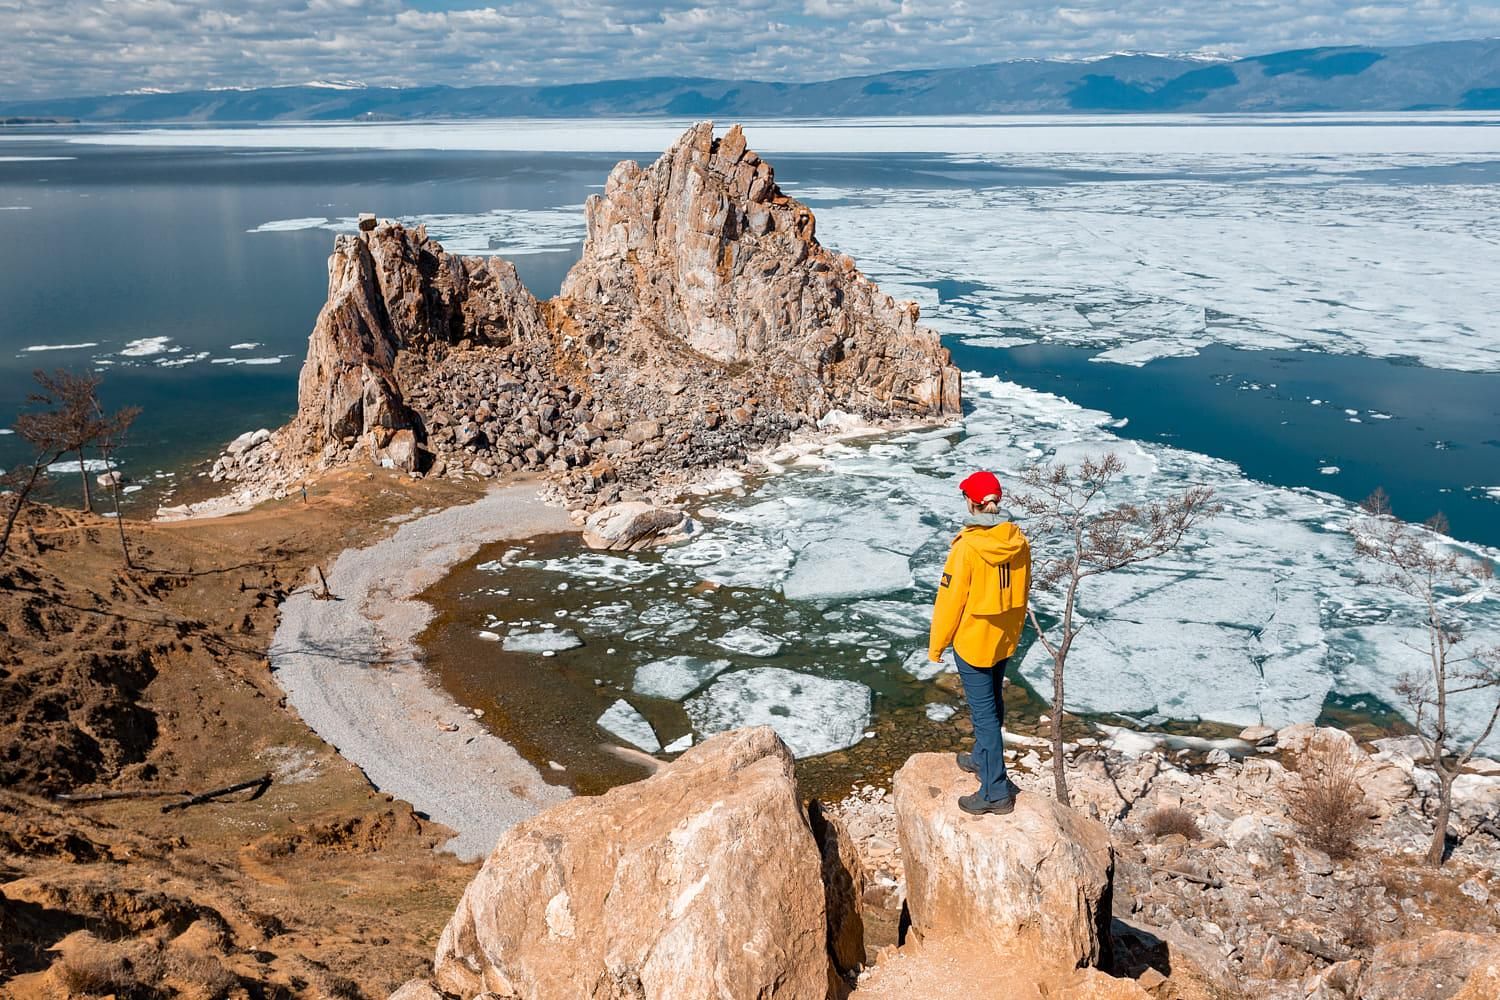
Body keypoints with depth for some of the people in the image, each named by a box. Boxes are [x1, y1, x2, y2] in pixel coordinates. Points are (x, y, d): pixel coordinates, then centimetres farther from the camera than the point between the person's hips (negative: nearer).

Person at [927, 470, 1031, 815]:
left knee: (983, 712, 1)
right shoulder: (1018, 541, -6)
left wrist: (936, 645, -6)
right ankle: (982, 759, 44)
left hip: (973, 641, -7)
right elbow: (1023, 592, 6)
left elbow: (950, 600, -18)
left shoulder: (967, 547, -24)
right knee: (992, 702, 24)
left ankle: (996, 792, 6)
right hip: (1005, 639, 7)